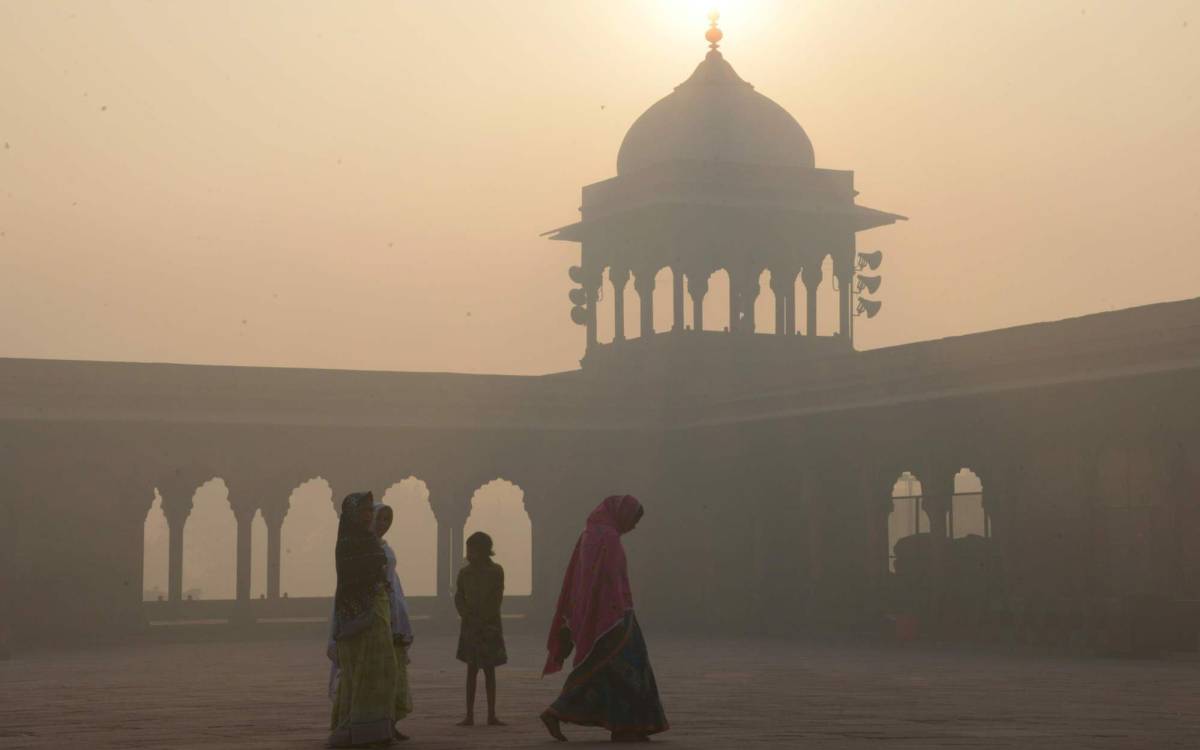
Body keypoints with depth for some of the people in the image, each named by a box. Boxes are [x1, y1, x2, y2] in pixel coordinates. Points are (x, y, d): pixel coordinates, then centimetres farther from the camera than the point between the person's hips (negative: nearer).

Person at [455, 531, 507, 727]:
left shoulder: (495, 571, -1)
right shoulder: (465, 572, 5)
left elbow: (497, 600, -5)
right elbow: (458, 598, 6)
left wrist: (482, 620, -12)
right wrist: (468, 617, -10)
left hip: (489, 626, -1)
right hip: (470, 626, 1)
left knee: (489, 670, 2)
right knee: (472, 670, 1)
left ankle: (491, 715, 5)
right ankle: (469, 716, 1)